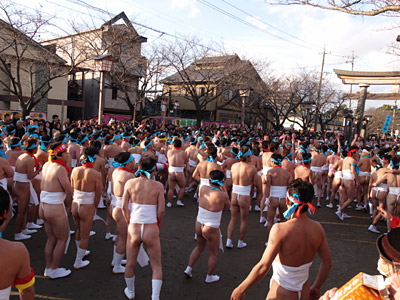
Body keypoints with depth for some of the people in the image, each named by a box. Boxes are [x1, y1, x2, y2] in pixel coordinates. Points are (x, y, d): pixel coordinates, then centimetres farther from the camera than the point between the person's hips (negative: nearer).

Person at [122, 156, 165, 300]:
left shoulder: (130, 183, -4)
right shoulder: (158, 186, -8)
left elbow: (124, 207, -4)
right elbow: (161, 210, -8)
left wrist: (130, 222, 10)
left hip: (134, 229, 2)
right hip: (151, 230, -2)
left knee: (130, 264, 25)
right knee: (157, 266, 17)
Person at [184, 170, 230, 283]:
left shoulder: (203, 189, -10)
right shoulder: (223, 195, -22)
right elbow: (227, 207, -2)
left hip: (199, 225, 5)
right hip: (211, 230, -5)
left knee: (199, 247, 32)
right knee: (214, 253, 20)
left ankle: (188, 268, 34)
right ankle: (209, 277, 36)